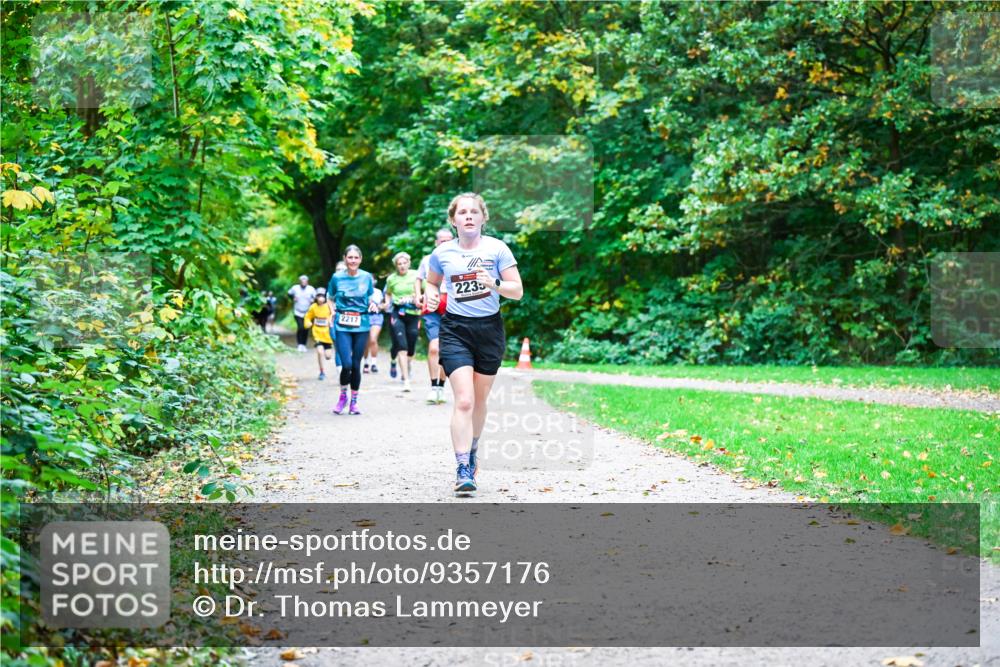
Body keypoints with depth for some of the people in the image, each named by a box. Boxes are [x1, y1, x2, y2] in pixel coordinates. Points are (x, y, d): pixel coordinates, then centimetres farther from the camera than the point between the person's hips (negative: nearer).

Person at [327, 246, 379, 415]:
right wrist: (333, 309, -5)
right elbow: (330, 298, 13)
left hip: (361, 325, 2)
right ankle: (343, 396, 13)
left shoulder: (367, 277, 4)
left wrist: (373, 304, -6)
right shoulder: (337, 278, 0)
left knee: (356, 364, 4)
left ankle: (354, 401, 19)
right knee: (347, 364, -13)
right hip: (342, 326, -2)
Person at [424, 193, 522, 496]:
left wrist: (495, 284, -22)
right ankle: (463, 471, -15)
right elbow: (432, 281, 22)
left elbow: (518, 291, -3)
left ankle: (471, 452, 39)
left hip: (489, 329, 1)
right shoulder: (442, 253, 3)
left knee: (479, 401, 13)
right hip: (455, 330, -1)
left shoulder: (497, 248, -2)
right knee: (463, 401, -15)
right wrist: (431, 295, 0)